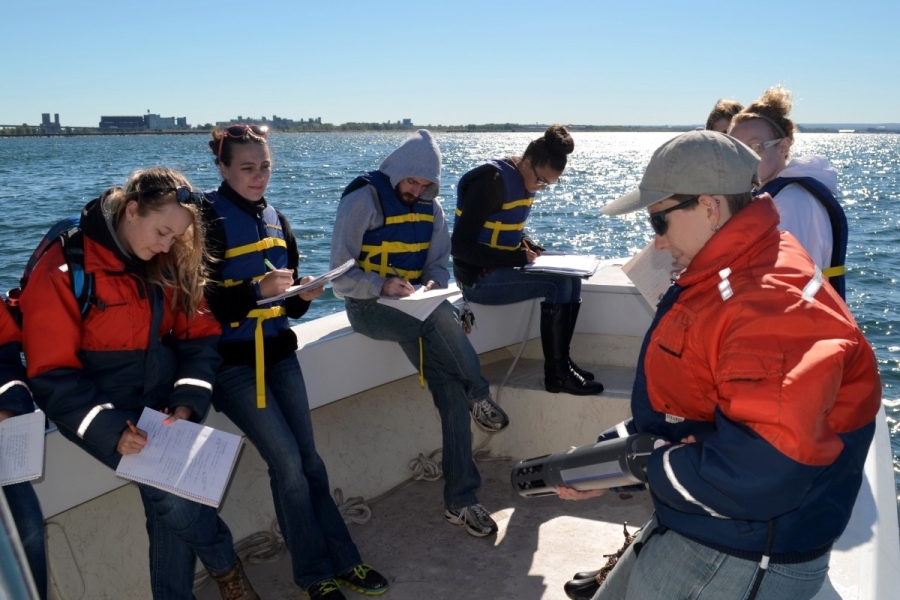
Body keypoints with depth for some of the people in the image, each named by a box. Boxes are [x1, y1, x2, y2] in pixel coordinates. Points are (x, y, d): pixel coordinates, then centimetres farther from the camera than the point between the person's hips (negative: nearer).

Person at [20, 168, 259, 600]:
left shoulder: (170, 264, 1)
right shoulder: (64, 269, -13)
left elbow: (199, 336, 3)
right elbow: (52, 374, -12)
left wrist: (187, 403, -13)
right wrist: (113, 430, -23)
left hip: (162, 401, 4)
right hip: (97, 407, -4)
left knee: (169, 505, -15)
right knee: (171, 491, -21)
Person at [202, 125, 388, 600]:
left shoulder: (274, 218, 12)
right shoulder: (209, 218, -8)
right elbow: (203, 301, -17)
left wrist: (302, 294, -6)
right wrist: (258, 289, -29)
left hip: (278, 350, 6)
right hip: (233, 359, -6)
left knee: (308, 460, 6)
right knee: (289, 464, -8)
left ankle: (341, 560, 18)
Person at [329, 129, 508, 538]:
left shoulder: (430, 207, 9)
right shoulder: (363, 200, -8)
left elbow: (438, 261, 14)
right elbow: (341, 275, -9)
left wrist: (434, 283, -10)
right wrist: (383, 285, -26)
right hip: (370, 306, -4)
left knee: (449, 387, -16)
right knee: (441, 318, -36)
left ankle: (460, 499, -8)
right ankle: (479, 396, -11)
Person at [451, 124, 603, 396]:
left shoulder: (523, 182, 6)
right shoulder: (492, 182, -20)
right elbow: (460, 246, -24)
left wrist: (530, 247, 0)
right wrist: (518, 257, -25)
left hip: (502, 270, 9)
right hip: (479, 278, -9)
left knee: (572, 279, -2)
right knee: (558, 284, -20)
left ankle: (562, 360, 4)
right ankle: (556, 373, -10)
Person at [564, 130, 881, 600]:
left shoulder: (774, 304, -27)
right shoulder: (718, 284, 7)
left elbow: (758, 474, -35)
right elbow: (669, 409, 15)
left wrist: (654, 466, -18)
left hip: (741, 562, -9)